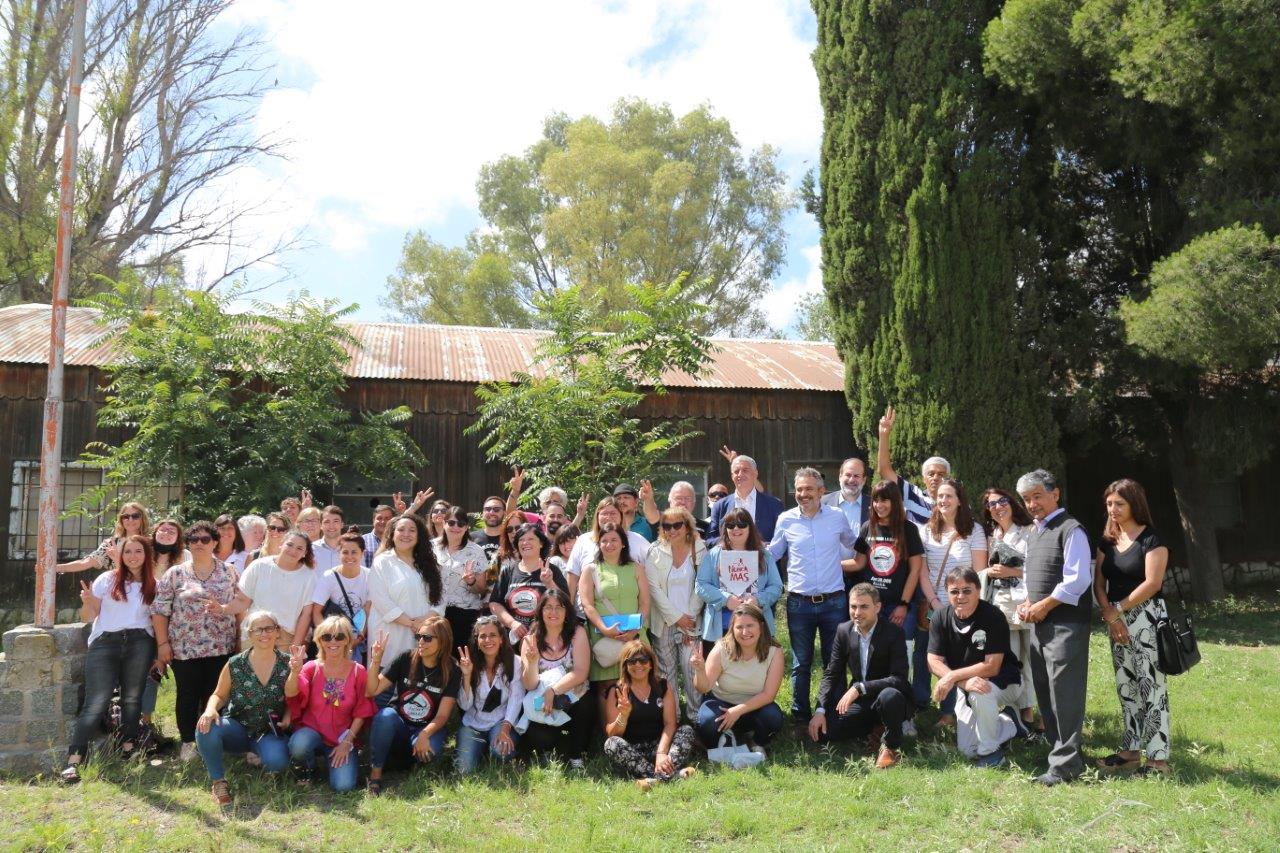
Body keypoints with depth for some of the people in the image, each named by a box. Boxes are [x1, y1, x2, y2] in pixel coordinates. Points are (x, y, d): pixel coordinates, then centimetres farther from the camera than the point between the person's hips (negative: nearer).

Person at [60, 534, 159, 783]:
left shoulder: (153, 585, 11)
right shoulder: (107, 579, 8)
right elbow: (89, 617, 9)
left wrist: (159, 652, 5)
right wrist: (88, 602, -12)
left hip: (140, 643, 2)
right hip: (105, 643, -1)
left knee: (132, 698, 4)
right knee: (95, 703, -9)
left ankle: (128, 749, 15)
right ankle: (73, 761, -12)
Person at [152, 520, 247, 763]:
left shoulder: (228, 571, 6)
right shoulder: (175, 574, 2)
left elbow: (242, 601, 5)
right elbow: (159, 610, 0)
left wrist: (223, 608, -14)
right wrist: (162, 643, -4)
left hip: (221, 647, 1)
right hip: (184, 648, -1)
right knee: (187, 695, 6)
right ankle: (187, 743, 20)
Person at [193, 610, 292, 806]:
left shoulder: (287, 664, -5)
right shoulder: (235, 665, -6)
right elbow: (219, 695, 5)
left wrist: (287, 716, -12)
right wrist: (211, 709, -18)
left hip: (269, 733, 0)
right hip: (237, 728, 0)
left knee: (277, 761, -33)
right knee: (206, 728, -33)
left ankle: (258, 757, 8)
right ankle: (218, 781, -9)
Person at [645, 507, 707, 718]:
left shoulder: (700, 552, 2)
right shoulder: (655, 553, 2)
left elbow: (701, 589, 0)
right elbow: (653, 588, -4)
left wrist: (690, 618, -8)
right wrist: (676, 617, -9)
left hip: (691, 622, -1)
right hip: (664, 622, 1)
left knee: (692, 669, -5)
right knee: (666, 671, 5)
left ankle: (696, 715, 6)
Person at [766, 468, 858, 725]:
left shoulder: (837, 516, 1)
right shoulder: (785, 520, 0)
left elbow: (854, 546, 19)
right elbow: (772, 553, 11)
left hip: (833, 602, 0)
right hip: (799, 604, 0)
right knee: (801, 663, 9)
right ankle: (800, 716, 21)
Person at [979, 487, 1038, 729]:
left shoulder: (1030, 531, -1)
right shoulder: (991, 537, 17)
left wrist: (1012, 572, -11)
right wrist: (989, 571, 2)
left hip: (1026, 601, -5)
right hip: (1001, 603, 5)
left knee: (1031, 659, -6)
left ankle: (1031, 712, 2)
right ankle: (1023, 711, 12)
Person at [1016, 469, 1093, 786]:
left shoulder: (1071, 530, -11)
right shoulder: (1034, 533, 16)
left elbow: (1078, 580, -18)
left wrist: (1044, 605, -14)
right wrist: (1027, 603, 7)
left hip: (1066, 624, -9)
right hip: (1039, 624, 9)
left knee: (1064, 692, -7)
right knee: (1044, 692, 13)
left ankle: (1065, 763, -1)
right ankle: (1061, 748, 25)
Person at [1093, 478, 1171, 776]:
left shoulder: (1152, 539, -8)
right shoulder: (1108, 541, 11)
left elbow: (1152, 583, -16)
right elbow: (1099, 582, 7)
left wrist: (1119, 610, -11)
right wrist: (1109, 614, -7)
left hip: (1145, 617, -7)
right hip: (1116, 619, 7)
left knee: (1151, 686, -7)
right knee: (1125, 687, 11)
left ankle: (1158, 759, -3)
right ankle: (1131, 751, 19)